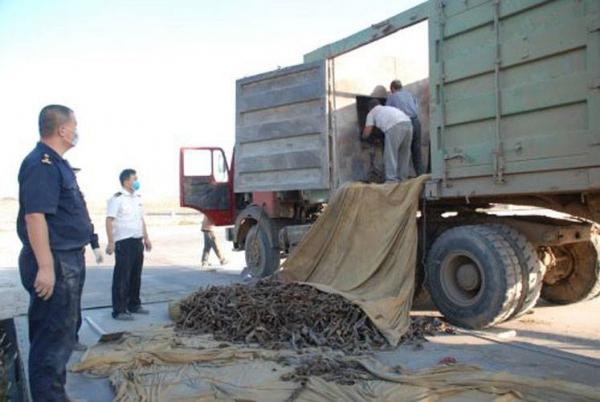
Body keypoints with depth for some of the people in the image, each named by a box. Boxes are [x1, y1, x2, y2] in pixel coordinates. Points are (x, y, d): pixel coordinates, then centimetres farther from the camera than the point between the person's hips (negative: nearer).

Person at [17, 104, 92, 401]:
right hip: (54, 262, -11)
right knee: (53, 337, -3)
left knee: (62, 332, 20)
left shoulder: (56, 163, 15)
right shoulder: (41, 164, -17)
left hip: (67, 260, 11)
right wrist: (45, 266, -28)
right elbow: (34, 215, -25)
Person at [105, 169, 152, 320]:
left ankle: (134, 305, 25)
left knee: (136, 275, 14)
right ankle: (119, 310, 2)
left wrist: (146, 238, 18)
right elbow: (109, 221, -14)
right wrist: (111, 242, -20)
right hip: (123, 242, -8)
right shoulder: (117, 198, -10)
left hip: (137, 241, 8)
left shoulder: (138, 197, 14)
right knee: (121, 277, -3)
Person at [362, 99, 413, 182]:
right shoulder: (388, 108, 39)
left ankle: (392, 180, -4)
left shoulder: (372, 113, 22)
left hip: (395, 127, -6)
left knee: (390, 156, 0)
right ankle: (402, 179, 23)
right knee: (404, 154, 17)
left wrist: (364, 136, 38)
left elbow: (366, 133, 14)